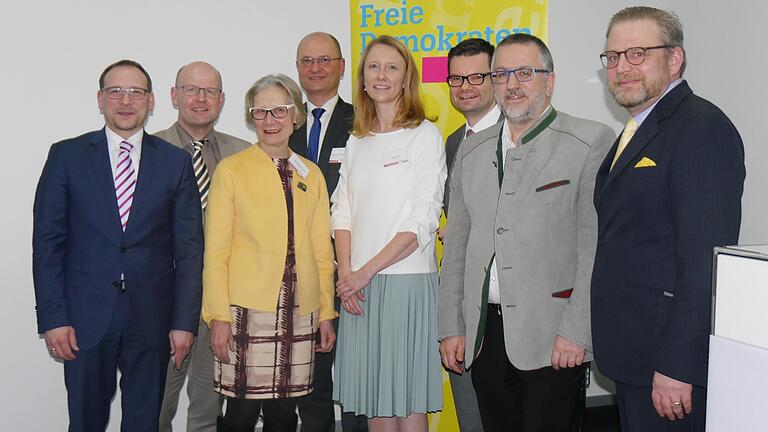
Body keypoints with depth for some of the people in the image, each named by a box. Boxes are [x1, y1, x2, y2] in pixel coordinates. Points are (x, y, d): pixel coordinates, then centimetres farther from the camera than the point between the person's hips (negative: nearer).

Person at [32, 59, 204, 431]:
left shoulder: (176, 162, 4)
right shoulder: (67, 156, 2)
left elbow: (189, 248, 2)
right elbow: (47, 242, 1)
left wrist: (184, 321, -3)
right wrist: (53, 317, -6)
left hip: (152, 317, 1)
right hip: (85, 316, 0)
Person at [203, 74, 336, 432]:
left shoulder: (311, 175, 12)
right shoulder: (231, 170, 1)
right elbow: (215, 251, -2)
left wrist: (326, 312, 11)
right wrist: (219, 316, -8)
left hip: (299, 312, 3)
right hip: (247, 309, -3)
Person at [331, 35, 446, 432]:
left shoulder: (424, 135, -3)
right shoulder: (357, 141, 14)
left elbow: (423, 221, -9)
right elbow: (342, 210, 11)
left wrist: (367, 271, -12)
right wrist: (346, 273, -4)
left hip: (406, 279, -5)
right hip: (357, 283, 5)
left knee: (408, 399, 1)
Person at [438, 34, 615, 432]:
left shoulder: (591, 141, -3)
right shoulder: (472, 150, 14)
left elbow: (597, 246, -9)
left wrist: (576, 332, -14)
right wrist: (451, 327, 10)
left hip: (553, 340, -4)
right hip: (483, 336, 5)